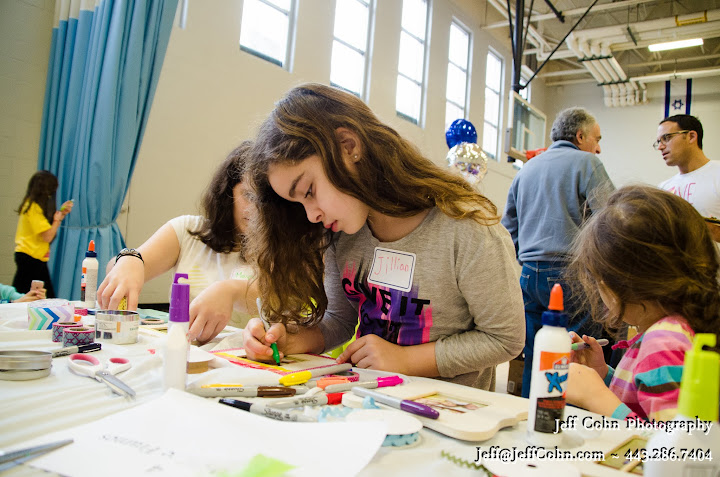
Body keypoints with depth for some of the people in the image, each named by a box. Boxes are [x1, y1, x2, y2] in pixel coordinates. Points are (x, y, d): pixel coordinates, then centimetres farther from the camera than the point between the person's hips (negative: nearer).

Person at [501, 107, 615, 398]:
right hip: (568, 272, -6)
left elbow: (509, 227, 22)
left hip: (528, 274, 7)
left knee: (534, 360, 11)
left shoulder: (527, 169, 20)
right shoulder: (586, 163, 0)